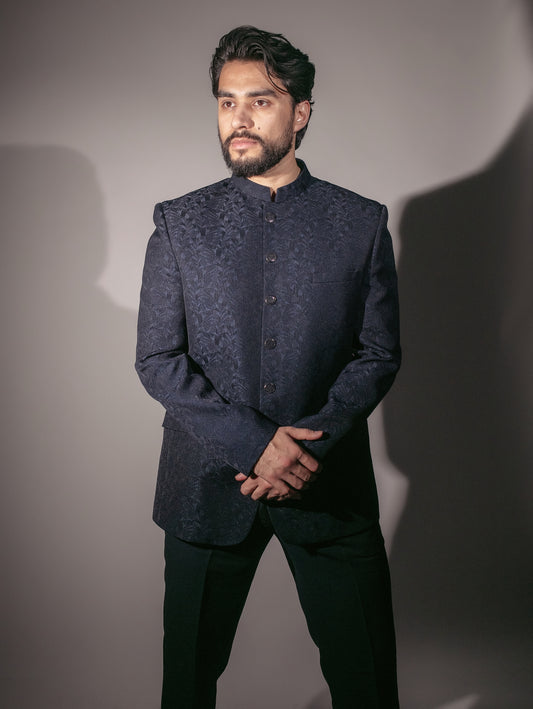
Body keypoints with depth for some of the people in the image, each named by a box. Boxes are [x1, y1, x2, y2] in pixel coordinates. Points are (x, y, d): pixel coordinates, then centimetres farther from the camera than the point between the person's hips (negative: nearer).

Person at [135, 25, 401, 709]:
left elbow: (379, 354, 1)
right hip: (208, 485, 1)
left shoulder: (362, 223, 3)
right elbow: (156, 360, -3)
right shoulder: (179, 223, 3)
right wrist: (254, 443, -14)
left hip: (331, 485, 0)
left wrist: (311, 443, -14)